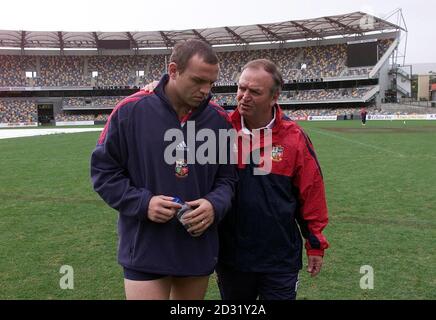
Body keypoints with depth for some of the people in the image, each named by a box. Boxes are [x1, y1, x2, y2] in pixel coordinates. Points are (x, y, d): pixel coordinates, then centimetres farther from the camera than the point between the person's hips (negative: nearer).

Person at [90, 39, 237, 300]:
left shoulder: (220, 119, -1)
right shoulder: (130, 110, -10)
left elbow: (227, 177, 8)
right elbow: (103, 170, -3)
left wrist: (215, 205, -13)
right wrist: (142, 202, -16)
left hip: (200, 251, 4)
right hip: (145, 251, -3)